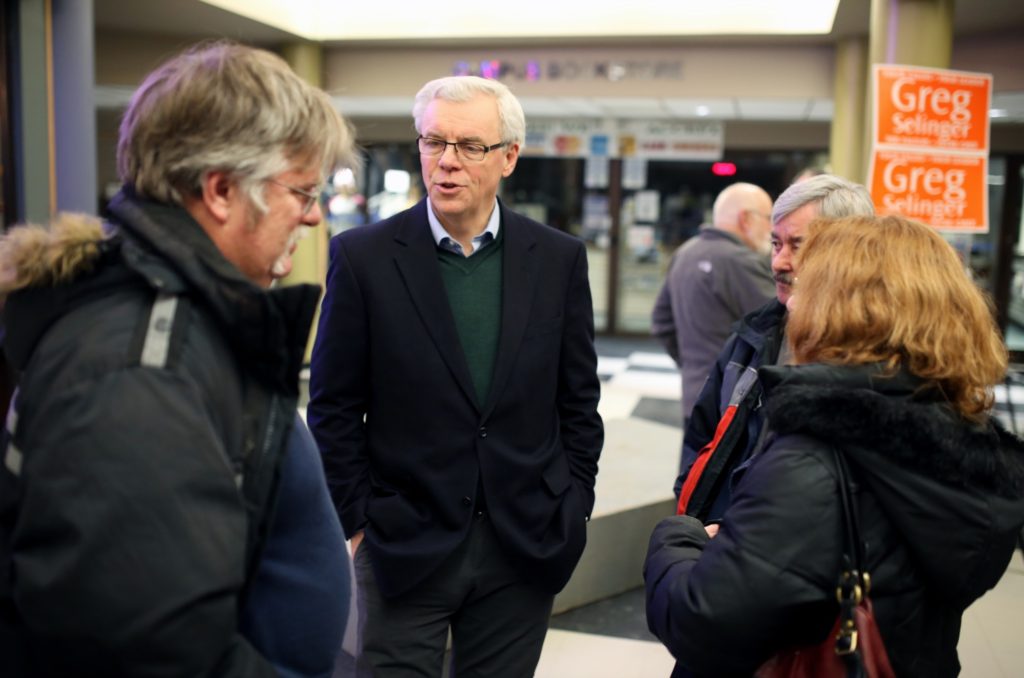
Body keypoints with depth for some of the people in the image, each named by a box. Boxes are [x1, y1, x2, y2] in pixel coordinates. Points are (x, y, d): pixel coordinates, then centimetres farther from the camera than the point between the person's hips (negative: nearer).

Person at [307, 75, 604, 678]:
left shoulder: (559, 259, 1)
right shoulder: (364, 256, -5)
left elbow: (578, 401, 7)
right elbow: (335, 412, -2)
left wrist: (572, 509, 4)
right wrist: (355, 525, -3)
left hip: (525, 548, 2)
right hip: (403, 546, -1)